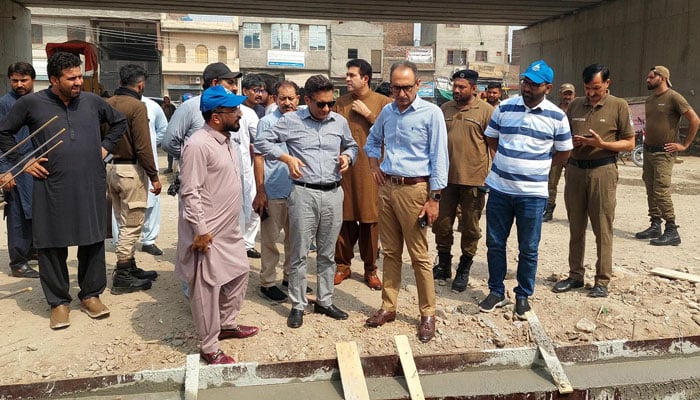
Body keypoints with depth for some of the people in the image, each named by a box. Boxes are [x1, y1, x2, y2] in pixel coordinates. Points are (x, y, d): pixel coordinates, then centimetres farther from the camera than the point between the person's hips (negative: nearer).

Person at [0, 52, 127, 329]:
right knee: (52, 246, 5)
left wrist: (105, 147, 11)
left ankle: (91, 294, 25)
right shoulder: (31, 103, -1)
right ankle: (59, 301, 19)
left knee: (93, 242, 8)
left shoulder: (92, 101, 6)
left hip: (91, 187, 2)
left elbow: (120, 122, 22)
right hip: (52, 189, -2)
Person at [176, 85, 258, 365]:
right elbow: (190, 192, -21)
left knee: (239, 273, 22)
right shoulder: (198, 145, -20)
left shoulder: (225, 140, 9)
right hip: (208, 233, -10)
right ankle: (209, 347, 17)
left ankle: (226, 324, 41)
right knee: (207, 289, 3)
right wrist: (200, 230, -21)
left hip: (230, 229, 10)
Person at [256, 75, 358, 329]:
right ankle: (298, 305, 17)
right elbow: (262, 141, 3)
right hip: (304, 193, -3)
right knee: (299, 253, 4)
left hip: (333, 194, 3)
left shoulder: (340, 122, 8)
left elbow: (352, 146, 25)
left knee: (327, 253, 13)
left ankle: (324, 301, 27)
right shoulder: (291, 121, -2)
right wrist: (287, 158, -9)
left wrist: (347, 157, 2)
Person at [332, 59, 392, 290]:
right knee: (344, 217, 6)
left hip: (370, 169, -2)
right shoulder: (341, 103, 10)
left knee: (369, 219, 4)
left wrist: (367, 114, -10)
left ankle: (370, 269, 16)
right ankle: (343, 265, 20)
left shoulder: (383, 102, 1)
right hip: (343, 167, 2)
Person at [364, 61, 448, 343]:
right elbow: (372, 140, 28)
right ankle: (388, 307, 24)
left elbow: (439, 158, -10)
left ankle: (428, 314, 12)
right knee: (390, 252, 13)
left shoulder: (431, 113, -8)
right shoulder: (387, 111, 10)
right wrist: (374, 163, 11)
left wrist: (434, 198, -13)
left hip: (414, 189, -6)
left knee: (419, 256, 0)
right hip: (387, 187, 6)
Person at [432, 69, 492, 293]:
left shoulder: (486, 111, -4)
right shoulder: (445, 109, 9)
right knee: (442, 224, 10)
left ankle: (464, 270, 24)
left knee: (470, 228, 8)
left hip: (474, 179, -4)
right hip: (446, 177, 4)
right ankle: (443, 265, 29)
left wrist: (489, 178, -9)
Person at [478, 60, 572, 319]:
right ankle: (496, 292, 24)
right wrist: (502, 164, 6)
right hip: (499, 188, 2)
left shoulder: (556, 117, -3)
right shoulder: (504, 108, 2)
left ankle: (523, 296, 24)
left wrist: (536, 168, 6)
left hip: (533, 193, -2)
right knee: (495, 243, 9)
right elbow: (491, 139, 15)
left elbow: (563, 152, 8)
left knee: (528, 249, 7)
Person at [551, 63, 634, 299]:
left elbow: (629, 144, 0)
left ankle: (602, 280, 9)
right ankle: (575, 275, 20)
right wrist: (571, 142, -5)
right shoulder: (575, 105, 10)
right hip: (575, 169, 4)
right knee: (576, 227, 9)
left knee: (603, 228, 0)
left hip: (602, 170, -3)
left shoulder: (618, 106, 0)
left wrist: (602, 144, -15)